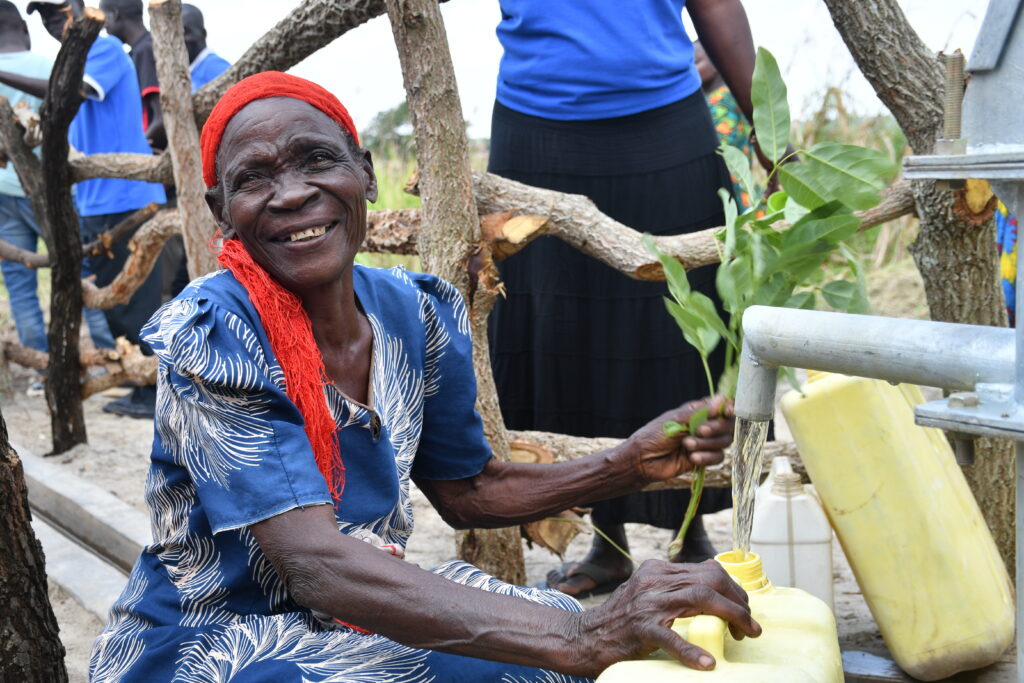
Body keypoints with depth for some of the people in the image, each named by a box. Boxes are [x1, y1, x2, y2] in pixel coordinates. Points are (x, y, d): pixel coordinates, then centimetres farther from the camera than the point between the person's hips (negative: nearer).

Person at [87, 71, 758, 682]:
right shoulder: (208, 336, -22)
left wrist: (629, 465, -8)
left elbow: (468, 490, 10)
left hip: (362, 619, 6)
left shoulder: (417, 314, -4)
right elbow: (315, 565, -32)